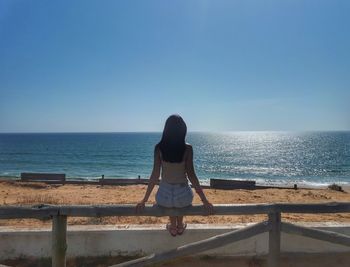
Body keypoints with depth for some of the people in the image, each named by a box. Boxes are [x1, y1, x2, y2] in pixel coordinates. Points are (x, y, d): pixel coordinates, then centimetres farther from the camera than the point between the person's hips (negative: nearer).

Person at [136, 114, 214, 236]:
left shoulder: (159, 148, -10)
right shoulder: (187, 149, -13)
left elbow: (155, 175, -9)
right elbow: (191, 175, -12)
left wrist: (144, 200, 0)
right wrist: (204, 200, -3)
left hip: (164, 196, 1)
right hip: (182, 195, 0)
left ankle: (173, 226, 49)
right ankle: (180, 225, 51)